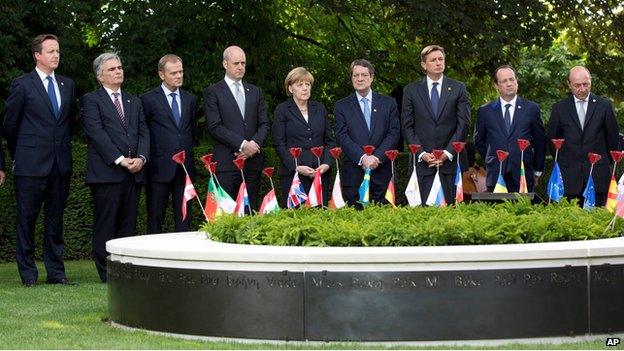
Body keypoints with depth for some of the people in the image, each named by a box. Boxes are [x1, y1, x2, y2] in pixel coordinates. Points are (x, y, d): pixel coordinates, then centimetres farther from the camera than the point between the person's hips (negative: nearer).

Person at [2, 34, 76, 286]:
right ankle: (28, 274, 8)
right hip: (31, 166, -4)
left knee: (55, 221, 9)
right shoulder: (22, 85, -3)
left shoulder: (67, 85, 12)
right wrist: (21, 155, 9)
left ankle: (56, 272, 14)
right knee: (27, 220, 1)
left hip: (60, 165, 4)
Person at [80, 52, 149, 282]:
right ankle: (107, 274, -1)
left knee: (128, 225, 4)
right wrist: (120, 159, -15)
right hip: (106, 172, -5)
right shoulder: (91, 101, 4)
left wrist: (141, 157, -5)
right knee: (105, 226, -4)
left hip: (133, 173, 5)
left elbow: (143, 132, 13)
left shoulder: (134, 102, 22)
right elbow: (97, 134, -7)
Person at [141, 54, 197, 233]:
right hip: (159, 168, -4)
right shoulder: (149, 99, -2)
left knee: (183, 218, 6)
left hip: (184, 167, 4)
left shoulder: (190, 99, 13)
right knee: (155, 218, 2)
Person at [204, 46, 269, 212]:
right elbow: (215, 127, -7)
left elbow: (264, 124, 12)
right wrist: (242, 144, -14)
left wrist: (254, 144, -7)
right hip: (226, 162, -4)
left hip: (253, 161, 4)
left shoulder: (255, 91, 18)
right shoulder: (213, 92, 3)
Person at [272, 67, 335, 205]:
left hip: (320, 173, 3)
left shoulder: (320, 108, 15)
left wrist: (326, 164, -3)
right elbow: (279, 144, -2)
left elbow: (330, 140, 13)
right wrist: (296, 167, -13)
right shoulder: (282, 110, 4)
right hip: (293, 174, -3)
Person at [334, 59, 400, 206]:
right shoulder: (341, 106, 9)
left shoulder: (388, 103, 11)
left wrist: (377, 157, -11)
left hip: (381, 173, 1)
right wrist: (362, 158, -15)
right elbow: (342, 137, -2)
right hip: (353, 174, -1)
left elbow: (394, 133, 3)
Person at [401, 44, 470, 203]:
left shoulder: (458, 88, 7)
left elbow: (463, 124, 2)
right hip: (423, 162, 0)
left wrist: (448, 153, -8)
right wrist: (422, 153, -7)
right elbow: (407, 126, 5)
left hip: (451, 160, 0)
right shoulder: (411, 90, 7)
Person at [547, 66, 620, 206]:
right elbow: (552, 138, 13)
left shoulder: (604, 105, 5)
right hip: (569, 177, 0)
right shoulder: (559, 108, 6)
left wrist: (606, 163, 12)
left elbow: (613, 137, 10)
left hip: (597, 176, 0)